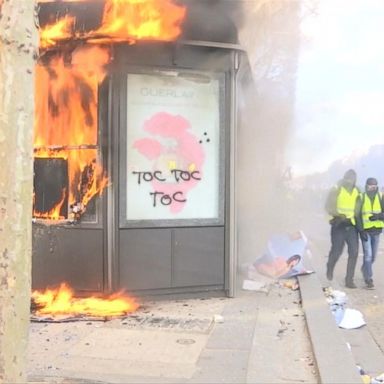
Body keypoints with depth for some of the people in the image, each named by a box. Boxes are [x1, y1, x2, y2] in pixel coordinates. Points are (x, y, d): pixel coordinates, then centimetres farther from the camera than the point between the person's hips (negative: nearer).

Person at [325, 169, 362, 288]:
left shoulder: (357, 192, 9)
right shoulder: (336, 190, -5)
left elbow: (358, 209, 15)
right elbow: (329, 207, -10)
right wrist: (339, 215, -24)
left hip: (352, 226, 4)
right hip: (338, 225, -4)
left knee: (354, 252, -4)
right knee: (336, 250, 1)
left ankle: (349, 280, 3)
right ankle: (330, 269, 32)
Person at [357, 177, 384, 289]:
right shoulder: (361, 198, -3)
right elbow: (357, 215, -3)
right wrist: (361, 230, -11)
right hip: (365, 230, -3)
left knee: (373, 256, 14)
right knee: (368, 255, -10)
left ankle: (365, 269, 42)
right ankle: (369, 279, -4)